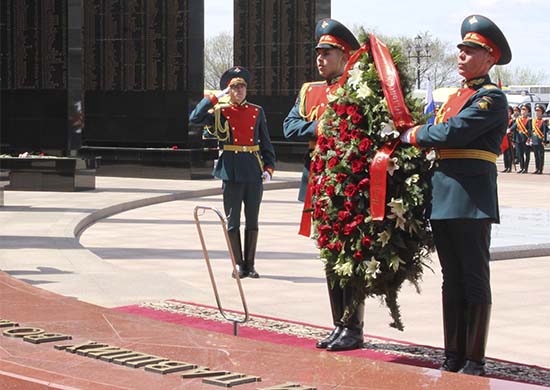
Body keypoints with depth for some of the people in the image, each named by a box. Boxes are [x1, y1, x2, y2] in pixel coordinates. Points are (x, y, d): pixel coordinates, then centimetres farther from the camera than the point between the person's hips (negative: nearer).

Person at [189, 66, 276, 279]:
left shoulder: (257, 111, 10)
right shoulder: (220, 112, 3)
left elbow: (266, 143, 12)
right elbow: (195, 118, -13)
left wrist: (269, 168, 2)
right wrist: (216, 97, -12)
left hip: (254, 171, 2)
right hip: (231, 171, -2)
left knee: (252, 220, 7)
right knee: (233, 221, 1)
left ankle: (249, 265, 14)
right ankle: (238, 264, 10)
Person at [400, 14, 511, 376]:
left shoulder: (492, 98, -8)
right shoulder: (455, 96, 20)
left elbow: (452, 133, -18)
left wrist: (413, 135, -4)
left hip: (472, 201, -8)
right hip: (443, 199, 8)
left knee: (474, 281, -2)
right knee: (452, 281, 13)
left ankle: (475, 362, 4)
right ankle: (453, 357, 20)